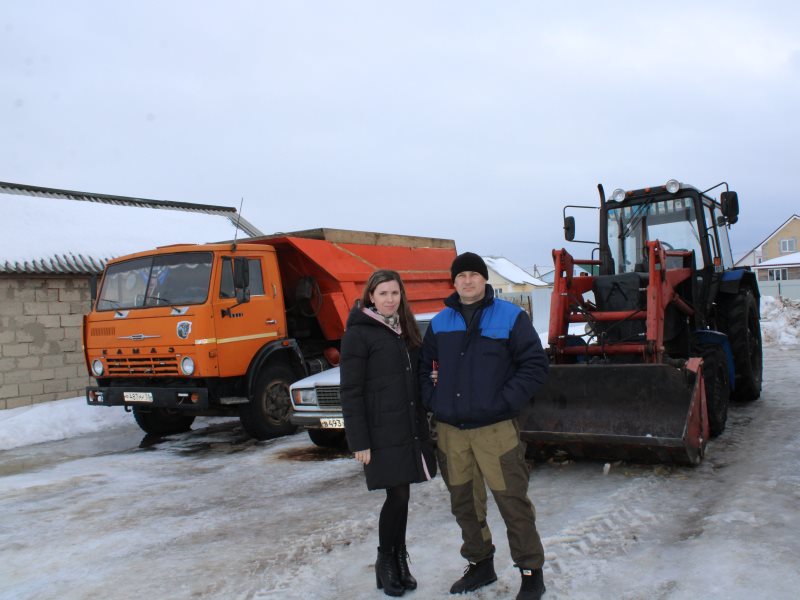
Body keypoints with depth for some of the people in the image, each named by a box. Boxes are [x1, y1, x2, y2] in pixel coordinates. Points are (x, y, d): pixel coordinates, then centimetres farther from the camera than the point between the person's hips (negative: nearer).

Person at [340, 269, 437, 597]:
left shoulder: (404, 329, 13)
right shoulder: (358, 333, -8)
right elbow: (350, 391, -11)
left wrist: (421, 424, 10)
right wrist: (359, 440, -14)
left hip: (411, 428, 6)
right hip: (382, 431, -6)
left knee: (401, 496, 10)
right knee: (398, 496, -4)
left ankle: (399, 560, 23)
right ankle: (385, 561, 16)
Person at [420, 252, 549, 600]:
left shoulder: (510, 317, -2)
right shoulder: (440, 323, 10)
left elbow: (535, 365, -5)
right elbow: (424, 366, 19)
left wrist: (506, 402, -13)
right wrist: (433, 401, 5)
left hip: (495, 428, -4)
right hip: (450, 430, 5)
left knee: (512, 501, -2)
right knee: (464, 503, 14)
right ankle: (480, 565, 32)